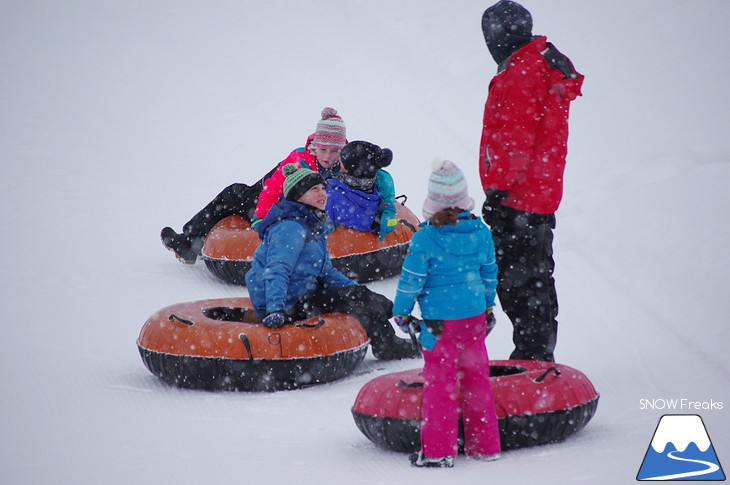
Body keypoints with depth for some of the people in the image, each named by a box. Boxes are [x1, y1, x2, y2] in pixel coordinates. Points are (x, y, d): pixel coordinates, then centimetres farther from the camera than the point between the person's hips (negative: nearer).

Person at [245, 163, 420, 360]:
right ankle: (388, 348, -3)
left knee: (358, 293, 6)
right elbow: (277, 270, -29)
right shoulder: (290, 228, -18)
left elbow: (326, 272, 21)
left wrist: (359, 291, 11)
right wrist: (275, 309, -42)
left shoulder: (314, 226, 15)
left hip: (303, 297, 11)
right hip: (288, 306, -11)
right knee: (354, 298, -13)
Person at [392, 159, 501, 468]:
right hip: (474, 315, 4)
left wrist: (401, 312, 6)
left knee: (439, 383, 3)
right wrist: (488, 305, 25)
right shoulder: (481, 231, -2)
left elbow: (412, 280, -9)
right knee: (476, 377, 14)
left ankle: (438, 451, 6)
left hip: (440, 318, -4)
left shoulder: (425, 238, -16)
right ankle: (485, 446, 21)